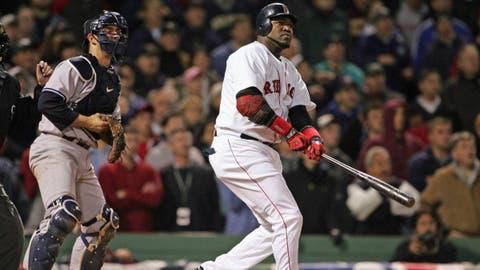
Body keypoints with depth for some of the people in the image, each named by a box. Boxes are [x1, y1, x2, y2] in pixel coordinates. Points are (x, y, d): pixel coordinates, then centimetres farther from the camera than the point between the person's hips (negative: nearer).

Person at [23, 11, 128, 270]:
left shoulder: (112, 80, 23)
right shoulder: (75, 68, -5)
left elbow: (110, 120, 31)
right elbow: (47, 103, -17)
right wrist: (86, 122, -14)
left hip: (81, 157, 10)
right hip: (55, 149, -10)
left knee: (103, 224, 11)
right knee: (63, 214, -29)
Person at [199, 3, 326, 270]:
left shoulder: (288, 69, 22)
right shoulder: (250, 55, -8)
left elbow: (299, 110, 11)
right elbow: (248, 102, -22)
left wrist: (312, 136, -11)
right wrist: (288, 132, -20)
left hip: (264, 152, 10)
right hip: (238, 148, -10)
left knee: (274, 228, 11)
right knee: (288, 217, -15)